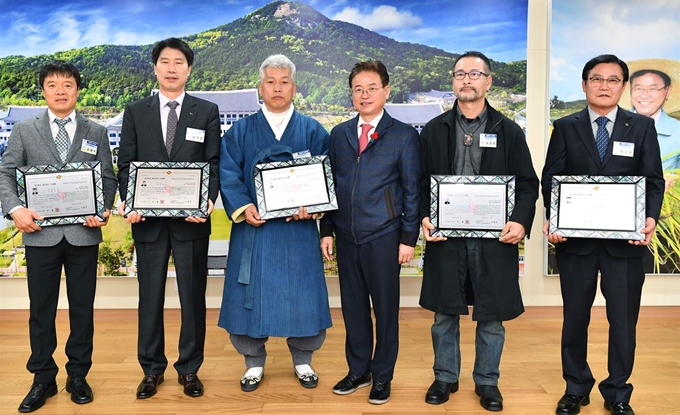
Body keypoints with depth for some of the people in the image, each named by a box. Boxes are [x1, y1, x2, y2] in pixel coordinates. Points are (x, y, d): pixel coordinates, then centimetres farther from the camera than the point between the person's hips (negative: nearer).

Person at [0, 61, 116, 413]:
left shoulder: (97, 132, 9)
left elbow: (108, 178, 5)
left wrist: (104, 209, -13)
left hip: (84, 234, 1)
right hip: (41, 233, 0)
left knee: (82, 307, 9)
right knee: (41, 309, 8)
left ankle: (77, 375, 23)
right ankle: (43, 379, 21)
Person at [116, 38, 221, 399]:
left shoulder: (207, 112, 5)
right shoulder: (135, 112, 9)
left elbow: (214, 164, 0)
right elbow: (125, 165, 5)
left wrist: (208, 201, -17)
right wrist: (128, 202, -12)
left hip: (191, 219, -1)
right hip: (148, 219, 1)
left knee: (193, 296, 7)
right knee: (150, 296, 10)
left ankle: (189, 368, 22)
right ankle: (152, 369, 25)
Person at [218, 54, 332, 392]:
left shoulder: (313, 131, 7)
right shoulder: (240, 131, 7)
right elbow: (228, 174, -1)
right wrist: (243, 207, -17)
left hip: (298, 228, 0)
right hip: (253, 226, 0)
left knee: (301, 294, 5)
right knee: (251, 294, 4)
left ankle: (302, 360, 24)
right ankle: (254, 362, 22)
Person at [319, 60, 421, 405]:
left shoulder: (404, 135, -1)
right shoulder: (338, 134, 10)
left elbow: (412, 191, -3)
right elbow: (330, 185, 12)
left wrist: (408, 238, -7)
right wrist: (326, 230, 6)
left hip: (384, 237, -3)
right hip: (346, 236, 4)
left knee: (385, 309, 7)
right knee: (353, 307, 13)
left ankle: (382, 376, 24)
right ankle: (358, 370, 29)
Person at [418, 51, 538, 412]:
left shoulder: (508, 131, 5)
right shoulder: (434, 130, 7)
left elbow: (527, 184, 3)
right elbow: (421, 181, 5)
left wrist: (520, 222, -13)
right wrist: (424, 217, -11)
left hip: (494, 237, 0)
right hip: (445, 235, 1)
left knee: (491, 316, 9)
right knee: (444, 313, 10)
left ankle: (487, 381, 27)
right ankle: (445, 377, 29)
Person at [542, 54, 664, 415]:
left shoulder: (642, 127, 5)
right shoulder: (565, 127, 4)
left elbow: (653, 180, 2)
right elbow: (550, 179, 0)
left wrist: (650, 218, -16)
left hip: (625, 240, 0)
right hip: (575, 238, 0)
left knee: (623, 320, 8)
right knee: (575, 318, 12)